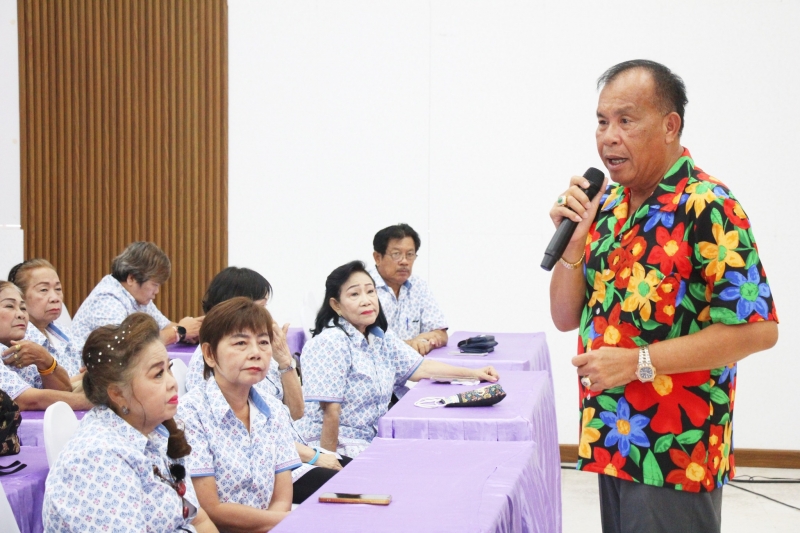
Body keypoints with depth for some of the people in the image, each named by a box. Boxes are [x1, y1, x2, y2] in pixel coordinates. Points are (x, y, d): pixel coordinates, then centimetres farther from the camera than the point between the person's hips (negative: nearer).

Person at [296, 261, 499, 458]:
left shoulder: (381, 337, 9)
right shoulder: (330, 343, -18)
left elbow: (419, 368, 14)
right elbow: (330, 411, -20)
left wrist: (472, 373, 7)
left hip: (371, 441, 8)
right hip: (337, 446, -8)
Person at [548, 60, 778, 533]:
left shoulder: (708, 208, -14)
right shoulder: (608, 205, 9)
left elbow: (758, 328, -19)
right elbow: (567, 318, 11)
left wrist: (639, 361, -21)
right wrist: (574, 242, -6)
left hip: (675, 454, -7)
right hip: (614, 440, 7)